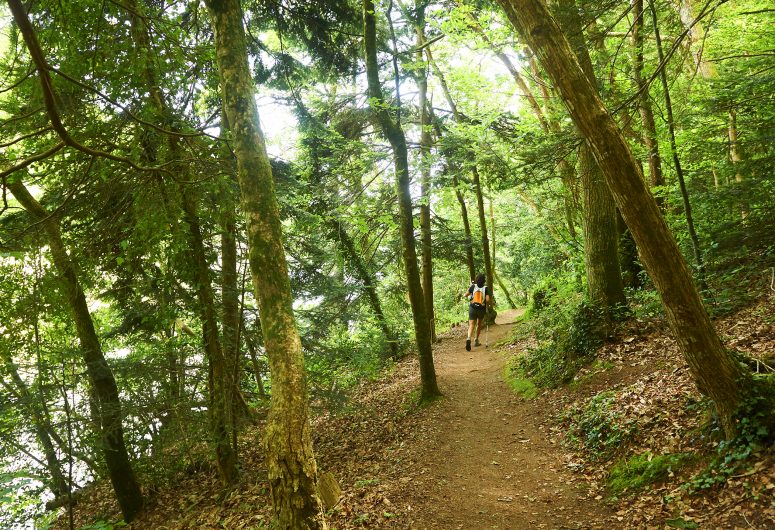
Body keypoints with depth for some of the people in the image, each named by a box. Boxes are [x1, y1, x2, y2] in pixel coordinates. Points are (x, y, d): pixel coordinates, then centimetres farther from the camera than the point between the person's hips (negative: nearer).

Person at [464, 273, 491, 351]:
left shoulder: (473, 286, -5)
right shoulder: (486, 288, -8)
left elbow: (466, 295, 3)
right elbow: (487, 299, -15)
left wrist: (470, 287, 16)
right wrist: (488, 305, 6)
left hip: (473, 308, 0)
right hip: (481, 309, 1)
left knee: (471, 325, -6)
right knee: (479, 324, 23)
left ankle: (468, 338, -32)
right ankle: (476, 340, 30)